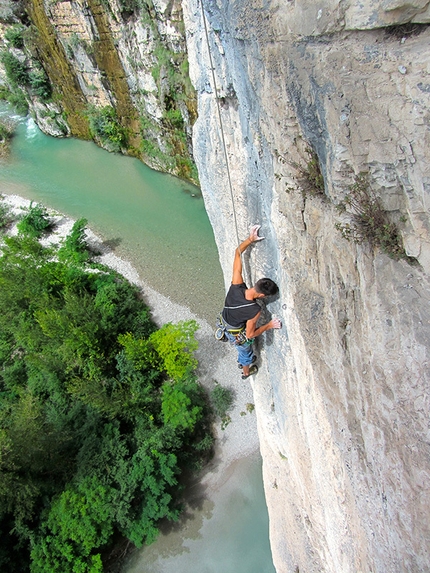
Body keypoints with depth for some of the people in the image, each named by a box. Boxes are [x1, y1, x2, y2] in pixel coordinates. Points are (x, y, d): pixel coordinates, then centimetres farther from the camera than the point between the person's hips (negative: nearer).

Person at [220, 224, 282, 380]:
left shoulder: (237, 286, -32)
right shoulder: (255, 311, -41)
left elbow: (238, 252, -23)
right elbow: (250, 335, -25)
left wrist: (250, 239, -26)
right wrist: (269, 325, -16)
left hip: (225, 325, 5)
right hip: (237, 335, -5)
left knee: (243, 348, 37)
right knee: (246, 350, 30)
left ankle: (242, 361, 70)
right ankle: (246, 372, 62)